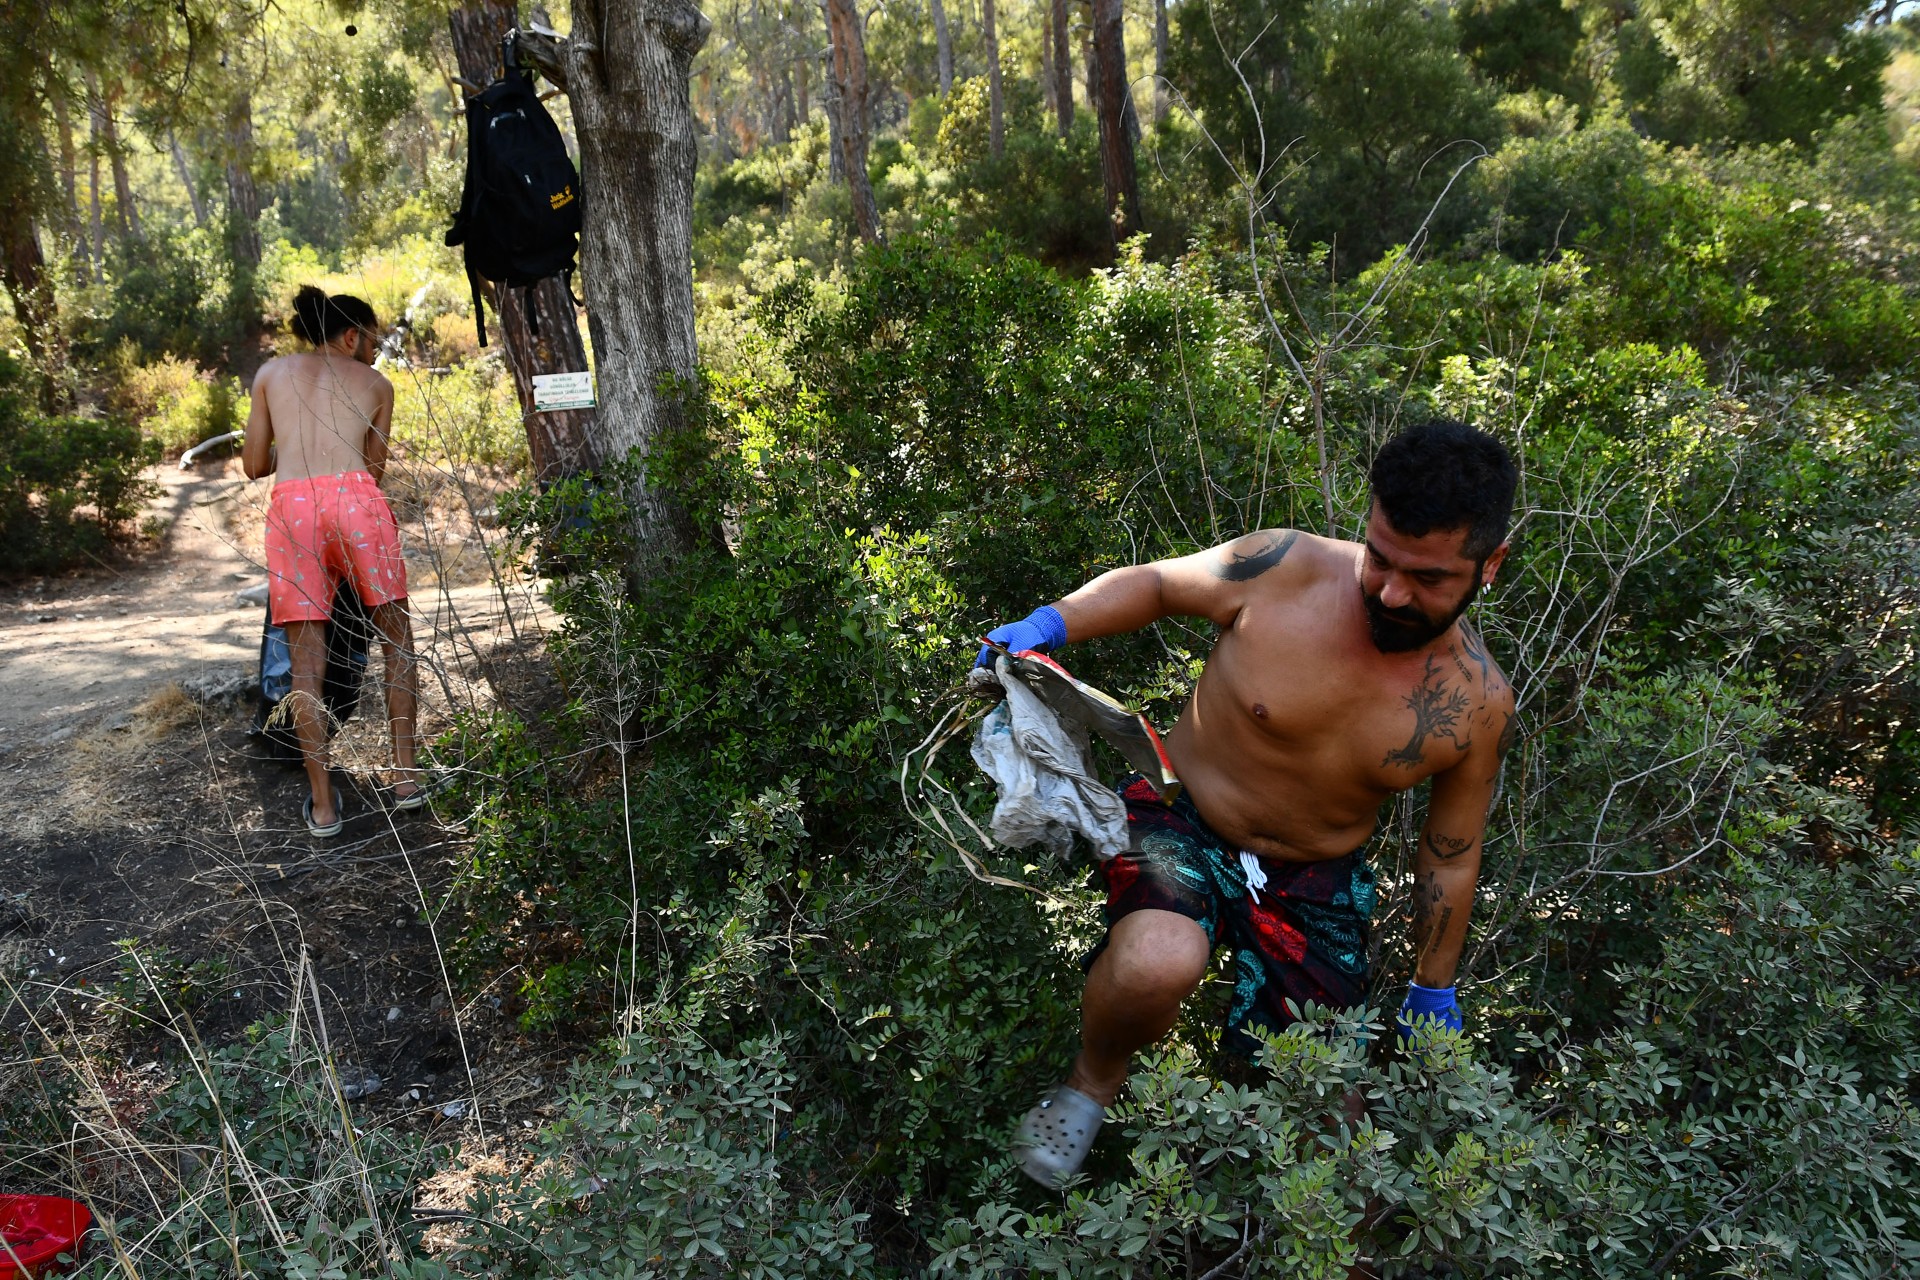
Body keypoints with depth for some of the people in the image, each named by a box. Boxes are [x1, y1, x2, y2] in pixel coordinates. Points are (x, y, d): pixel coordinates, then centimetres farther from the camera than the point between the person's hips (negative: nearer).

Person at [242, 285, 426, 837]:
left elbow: (254, 465, 21)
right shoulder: (376, 384, 20)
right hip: (356, 498, -1)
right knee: (397, 639, 13)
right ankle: (405, 776, 12)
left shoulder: (271, 372, 22)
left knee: (306, 662, 5)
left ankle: (322, 804, 6)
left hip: (291, 506, 1)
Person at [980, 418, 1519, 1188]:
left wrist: (1433, 992, 12)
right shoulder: (1281, 569, -20)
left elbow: (1450, 853, 3)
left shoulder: (1476, 705, -11)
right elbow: (1155, 583, -2)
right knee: (1158, 964, -36)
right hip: (1182, 820, -3)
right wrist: (1051, 624, -19)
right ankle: (1095, 1080, -1)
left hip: (1315, 882, 3)